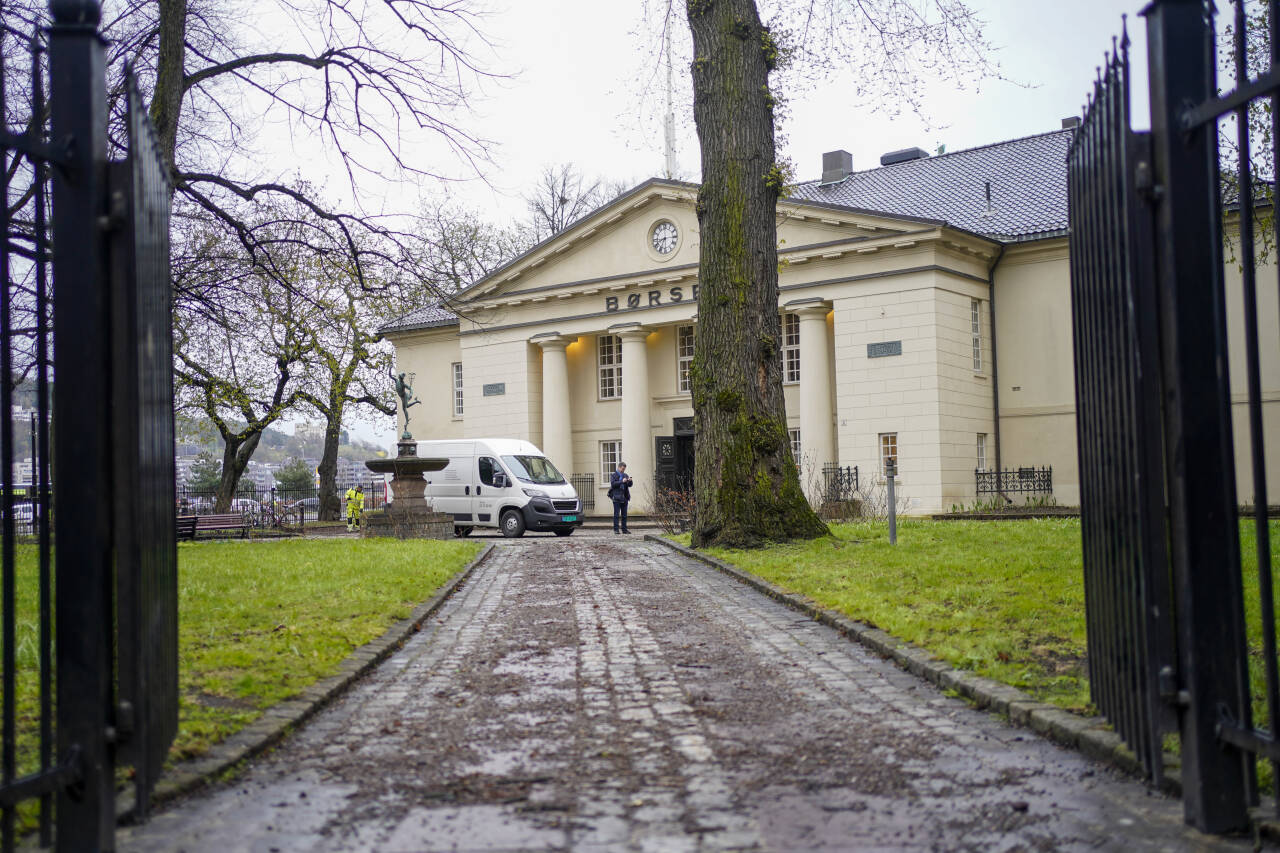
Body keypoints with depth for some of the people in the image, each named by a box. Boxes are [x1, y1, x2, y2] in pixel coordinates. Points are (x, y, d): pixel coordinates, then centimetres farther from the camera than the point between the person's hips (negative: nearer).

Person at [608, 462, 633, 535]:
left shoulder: (625, 475, 15)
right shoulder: (613, 475, 1)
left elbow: (630, 485, 10)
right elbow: (613, 484, -14)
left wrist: (630, 481, -12)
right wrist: (622, 481, -22)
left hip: (624, 498, 5)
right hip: (616, 497, -5)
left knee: (624, 514, 7)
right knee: (616, 514, -5)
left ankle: (624, 529, 12)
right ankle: (616, 529, -4)